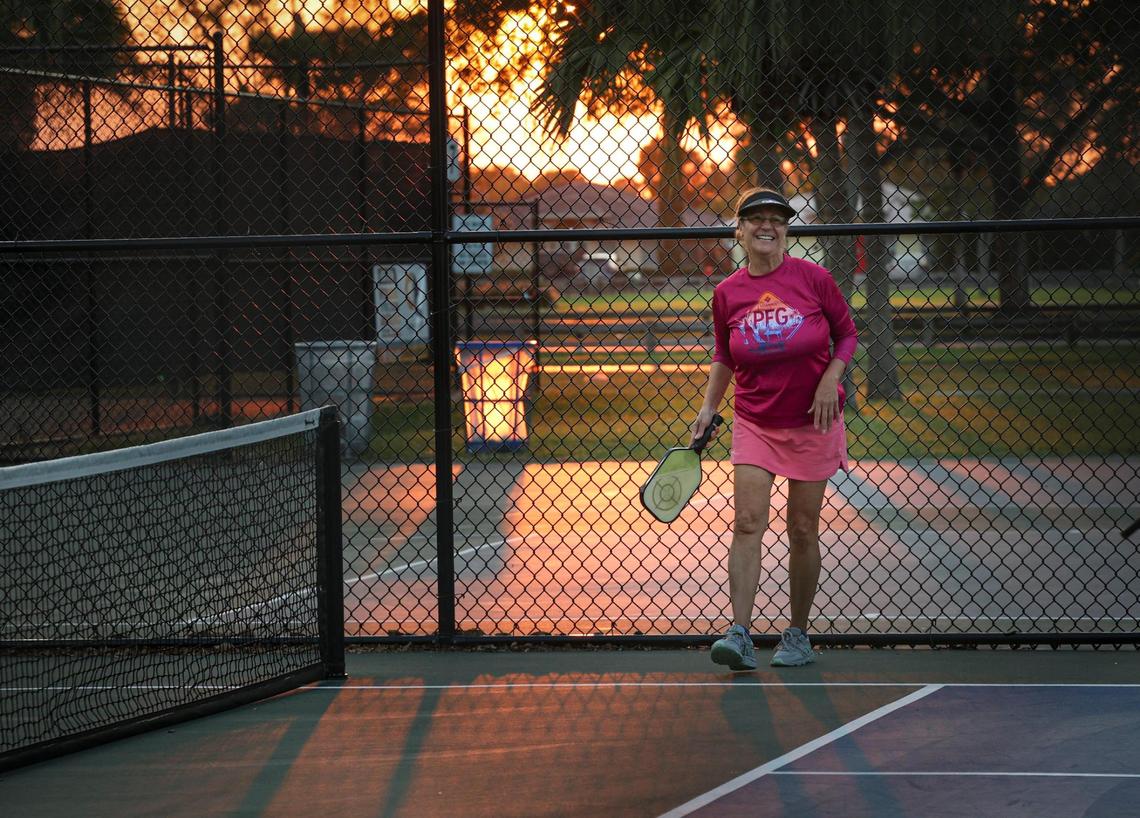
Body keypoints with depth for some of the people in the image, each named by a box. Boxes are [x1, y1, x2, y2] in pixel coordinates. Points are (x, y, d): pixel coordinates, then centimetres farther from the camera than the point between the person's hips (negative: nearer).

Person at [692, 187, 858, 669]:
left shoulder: (812, 279, -7)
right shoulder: (727, 294, 0)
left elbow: (846, 333, 3)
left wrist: (830, 379, -12)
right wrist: (709, 407, 5)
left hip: (812, 422, -1)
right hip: (754, 424, 1)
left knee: (803, 530, 4)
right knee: (748, 522, -12)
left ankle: (798, 635, 17)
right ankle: (739, 635, -17)